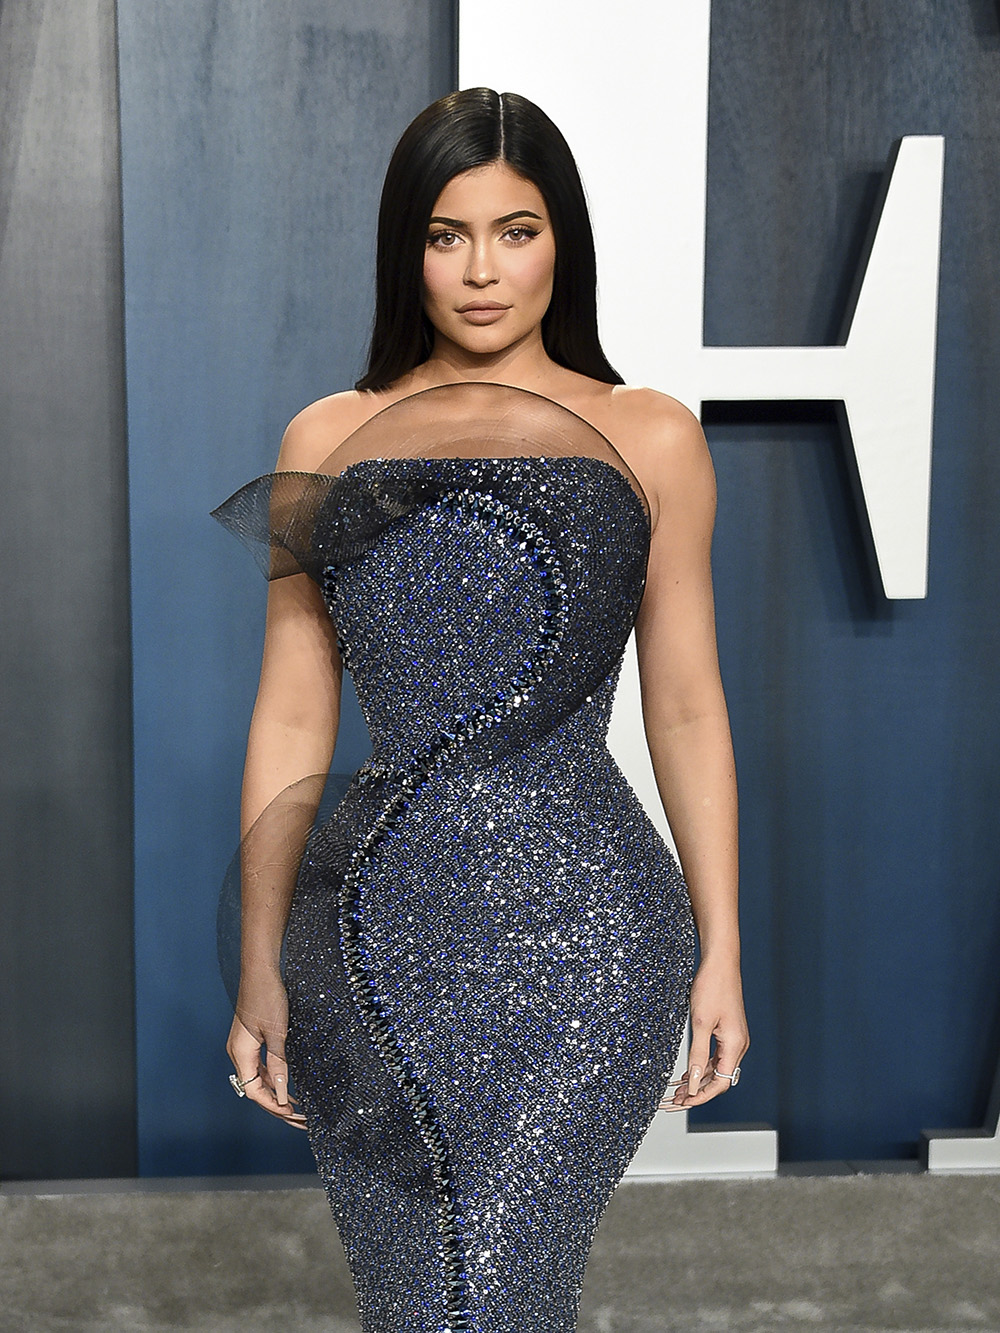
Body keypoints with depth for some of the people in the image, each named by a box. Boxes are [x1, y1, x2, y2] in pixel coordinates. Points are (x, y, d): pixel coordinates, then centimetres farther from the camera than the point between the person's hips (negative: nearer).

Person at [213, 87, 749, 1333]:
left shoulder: (649, 437, 5)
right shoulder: (326, 440, 8)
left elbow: (686, 707, 6)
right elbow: (292, 719, 8)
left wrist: (721, 952, 4)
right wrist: (260, 964, 7)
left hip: (582, 924, -2)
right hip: (371, 933, 2)